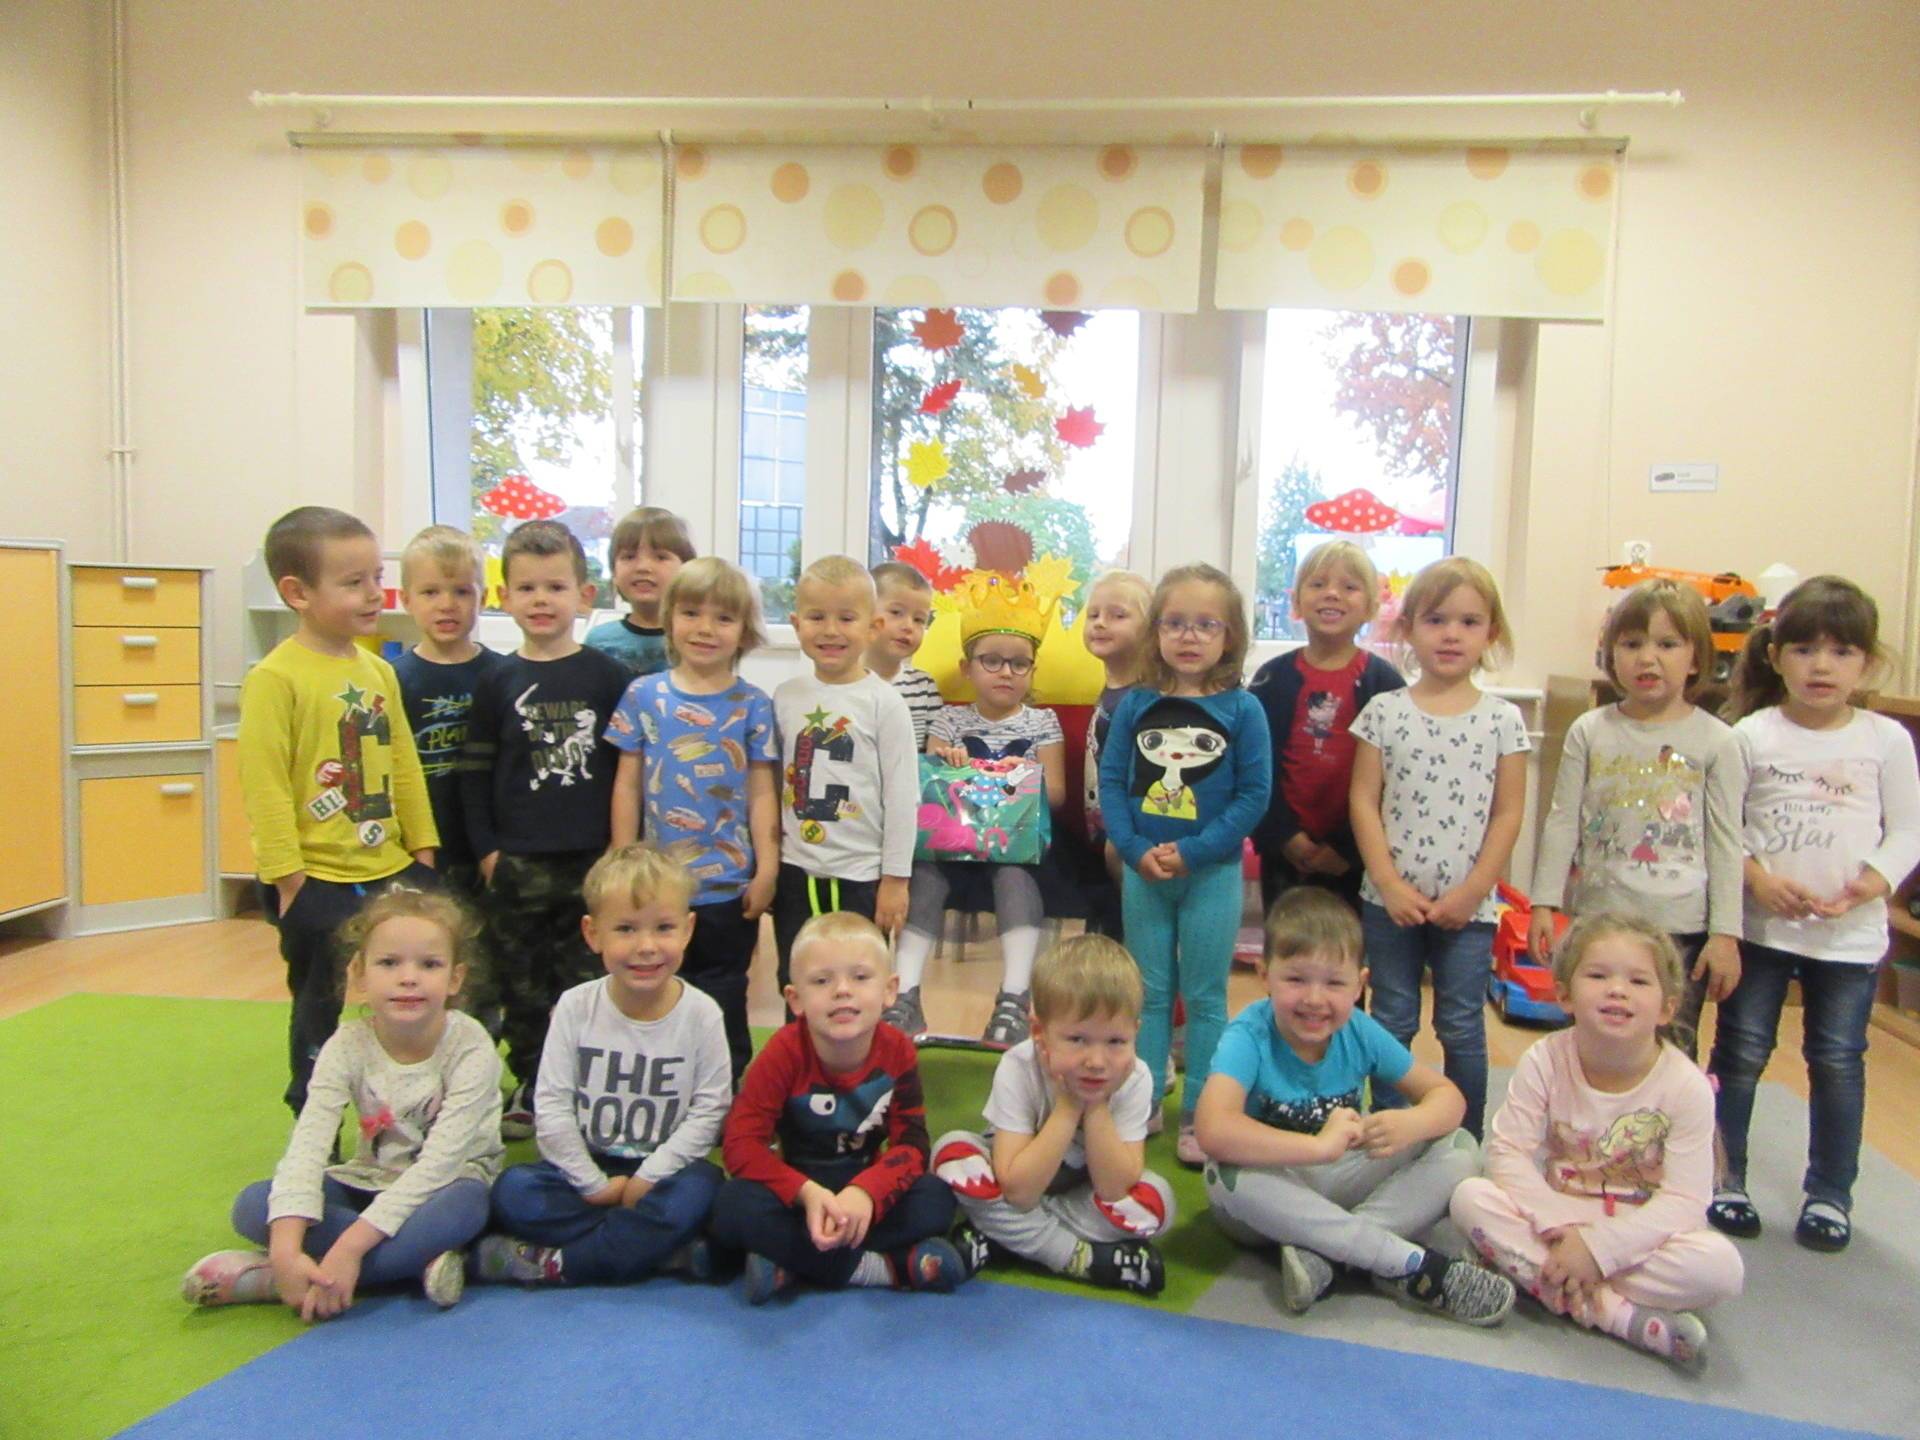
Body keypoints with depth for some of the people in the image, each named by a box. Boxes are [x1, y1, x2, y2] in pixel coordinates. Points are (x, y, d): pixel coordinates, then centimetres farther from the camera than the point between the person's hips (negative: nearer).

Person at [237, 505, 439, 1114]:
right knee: (321, 1018, 9)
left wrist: (422, 853, 10)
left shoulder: (379, 670, 7)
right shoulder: (275, 678, -13)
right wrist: (287, 879, -15)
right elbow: (265, 784, -15)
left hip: (391, 869, 6)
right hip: (318, 883, -6)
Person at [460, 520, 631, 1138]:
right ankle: (529, 1092, 26)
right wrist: (485, 849, -2)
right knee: (523, 986, 11)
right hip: (517, 862, 1)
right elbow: (475, 771, 4)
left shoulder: (606, 675, 0)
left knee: (586, 983, 8)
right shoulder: (498, 681, 2)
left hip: (592, 859, -1)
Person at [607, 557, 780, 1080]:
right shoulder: (643, 695, 1)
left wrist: (767, 869, -5)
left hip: (731, 887, -1)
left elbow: (761, 793, 0)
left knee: (724, 1002, 10)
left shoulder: (752, 705, -1)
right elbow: (627, 785, 4)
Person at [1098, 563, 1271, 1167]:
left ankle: (1200, 1115, 21)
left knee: (1205, 997, 9)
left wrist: (1193, 851, -17)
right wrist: (1134, 849, -14)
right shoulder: (1135, 704, 0)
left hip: (1213, 873, -2)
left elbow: (1254, 795, -9)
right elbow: (1110, 781, 0)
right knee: (1148, 994, 14)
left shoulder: (1243, 709, -6)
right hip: (1142, 871, 2)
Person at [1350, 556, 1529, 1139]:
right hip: (1390, 901, 1)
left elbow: (1508, 813, -2)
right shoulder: (1384, 712, -1)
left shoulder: (1503, 719, -1)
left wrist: (1471, 892, -9)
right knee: (1391, 1024, 10)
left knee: (1462, 1030, 9)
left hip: (1467, 906, 0)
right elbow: (1364, 801, -3)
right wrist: (1390, 883, -10)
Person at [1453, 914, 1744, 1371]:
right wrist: (1560, 1228, -25)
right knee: (1471, 1196, -25)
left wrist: (1598, 1247, -26)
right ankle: (1621, 1316, -26)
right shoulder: (1544, 1061, -11)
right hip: (1557, 1218, 2)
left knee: (1720, 1265, -30)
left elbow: (1684, 1199, -17)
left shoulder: (1687, 1086, -15)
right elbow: (1508, 1152, -12)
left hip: (1640, 1232, -1)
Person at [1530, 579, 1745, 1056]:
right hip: (1596, 919, 2)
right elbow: (1562, 822, 3)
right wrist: (1544, 904, -1)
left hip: (1680, 928, -1)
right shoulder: (1589, 732, 1)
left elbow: (1726, 843, 0)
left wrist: (1726, 934, -3)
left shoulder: (1715, 741, -1)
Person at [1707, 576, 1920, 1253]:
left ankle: (1830, 1194, 24)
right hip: (1760, 925, 0)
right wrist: (1756, 877, -17)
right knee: (1740, 1053, 6)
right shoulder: (1752, 735, -3)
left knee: (1838, 1062, 8)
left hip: (1850, 932, 1)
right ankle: (1722, 1180, 20)